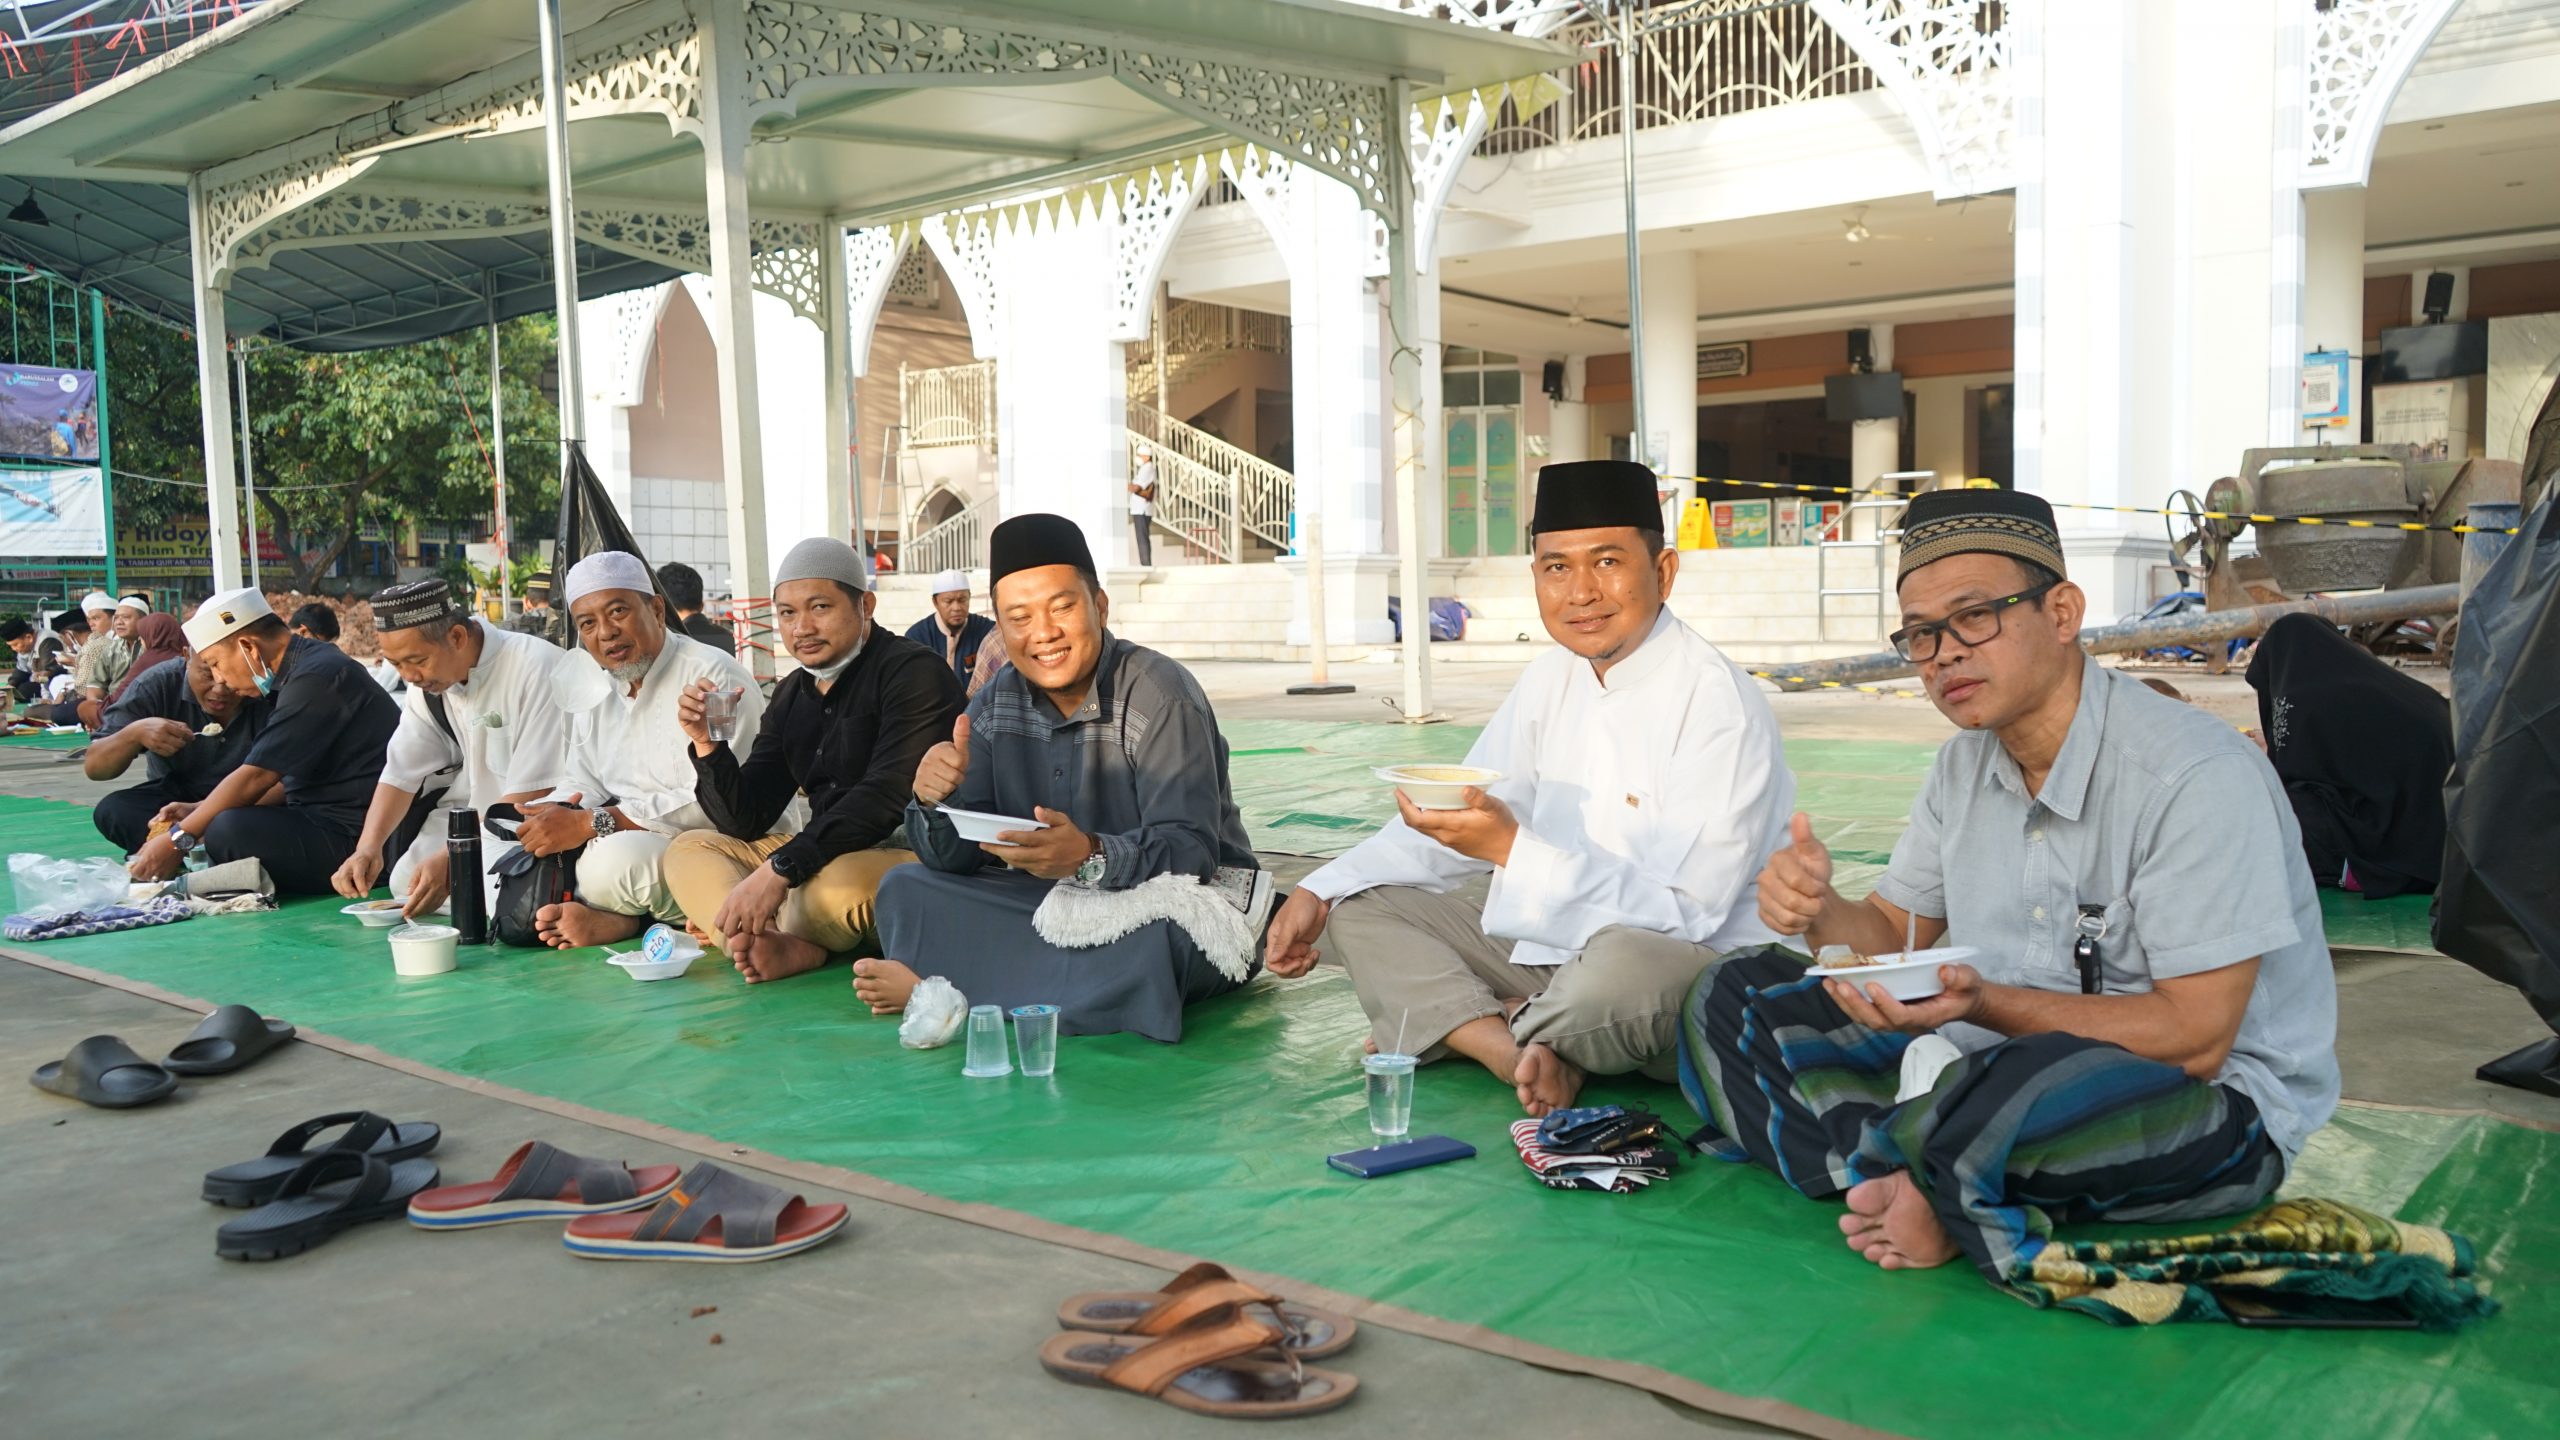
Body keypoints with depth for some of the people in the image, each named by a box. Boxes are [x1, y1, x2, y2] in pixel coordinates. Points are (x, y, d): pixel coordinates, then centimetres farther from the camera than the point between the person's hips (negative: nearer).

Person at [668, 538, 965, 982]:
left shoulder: (914, 672, -10)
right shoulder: (792, 695, 13)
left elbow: (887, 797, -22)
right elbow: (747, 822, 12)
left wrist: (780, 869, -28)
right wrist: (707, 743, -4)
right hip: (826, 854, 9)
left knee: (839, 879, -38)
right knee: (688, 850, 4)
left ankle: (734, 937, -7)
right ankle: (779, 946, -25)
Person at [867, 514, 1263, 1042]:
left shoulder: (1159, 695, -15)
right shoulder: (995, 706, 3)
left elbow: (1190, 850, -24)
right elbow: (954, 857, -1)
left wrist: (1090, 855, -43)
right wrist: (934, 802, -24)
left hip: (1186, 902, -5)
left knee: (1147, 942, -39)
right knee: (904, 890, -7)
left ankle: (939, 988, -22)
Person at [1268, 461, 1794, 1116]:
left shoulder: (1718, 704, -17)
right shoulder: (1550, 680, 6)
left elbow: (1688, 912, -23)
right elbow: (1459, 819, 14)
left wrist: (1511, 850, -30)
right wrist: (1319, 890, 1)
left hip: (1702, 965, -7)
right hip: (1554, 950, 8)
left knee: (1622, 964, -41)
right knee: (1357, 908, 0)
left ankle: (1456, 1025, -9)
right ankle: (1522, 1054, -20)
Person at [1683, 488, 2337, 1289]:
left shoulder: (2197, 777, -19)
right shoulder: (1967, 762, 5)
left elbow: (2193, 1038, -21)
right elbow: (1895, 934, 11)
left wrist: (1985, 1003, -31)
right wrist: (1822, 915, -13)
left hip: (2213, 1109, -7)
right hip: (1998, 1058, 8)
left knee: (2034, 1088, -43)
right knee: (1730, 998, -2)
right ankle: (1921, 1195, -20)